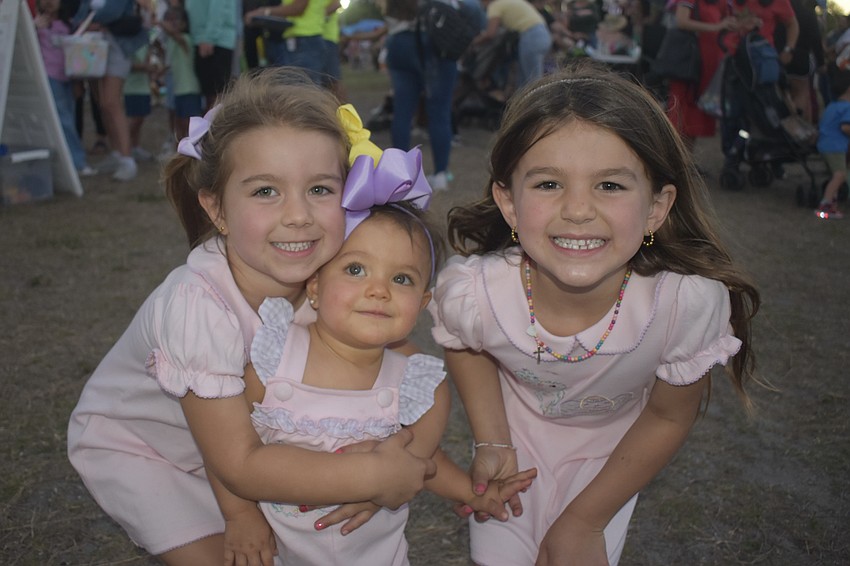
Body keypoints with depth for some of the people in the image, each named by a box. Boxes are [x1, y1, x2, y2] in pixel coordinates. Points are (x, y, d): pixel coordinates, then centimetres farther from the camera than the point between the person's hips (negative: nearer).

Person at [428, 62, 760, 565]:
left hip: (611, 447, 0)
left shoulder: (692, 302, -36)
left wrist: (585, 520, -10)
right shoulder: (469, 291, -34)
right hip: (513, 428, 1)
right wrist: (492, 441, -13)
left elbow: (669, 416, -16)